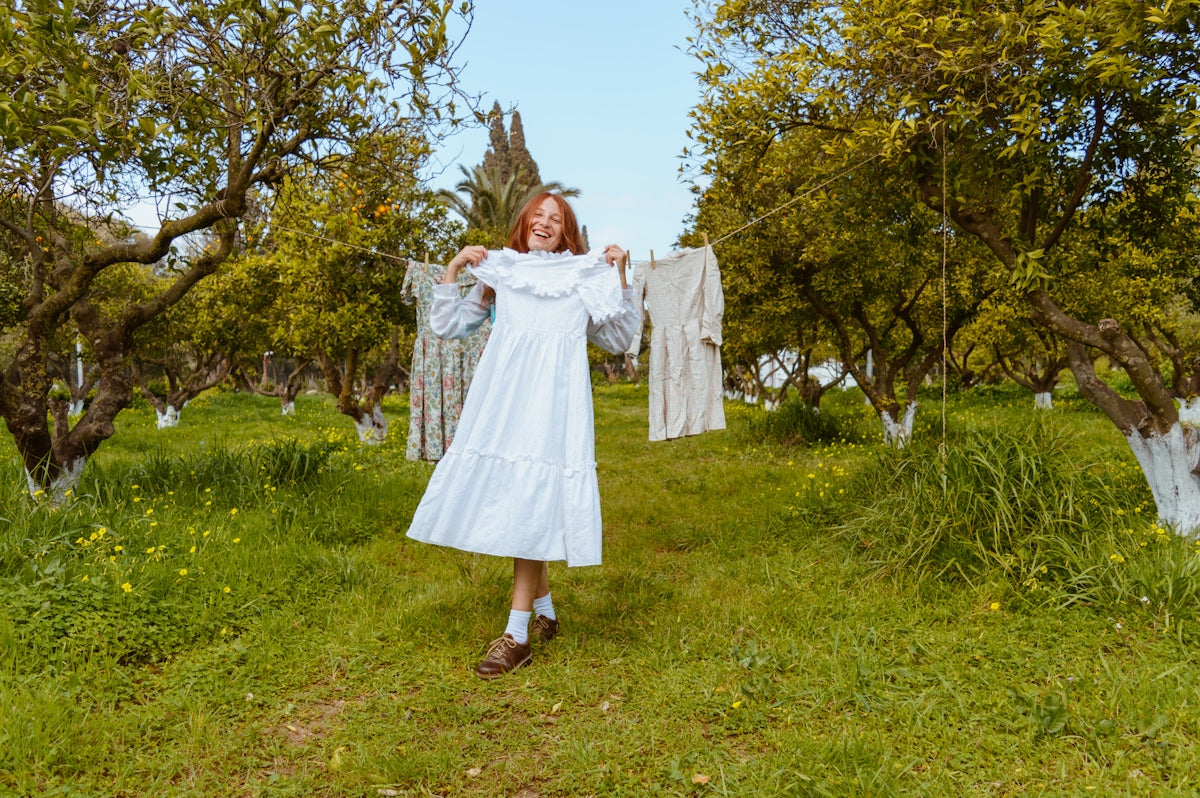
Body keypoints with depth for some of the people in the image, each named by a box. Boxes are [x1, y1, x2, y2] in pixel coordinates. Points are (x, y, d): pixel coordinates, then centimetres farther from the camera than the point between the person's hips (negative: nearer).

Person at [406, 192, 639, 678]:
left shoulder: (585, 277, 15)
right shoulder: (499, 273, 18)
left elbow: (619, 340, 13)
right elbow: (447, 327, 17)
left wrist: (619, 277, 6)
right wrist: (453, 269, 9)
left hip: (552, 404, -3)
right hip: (502, 401, 3)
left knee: (531, 506, -11)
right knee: (508, 502, 3)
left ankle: (516, 636, -6)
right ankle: (545, 611, 23)